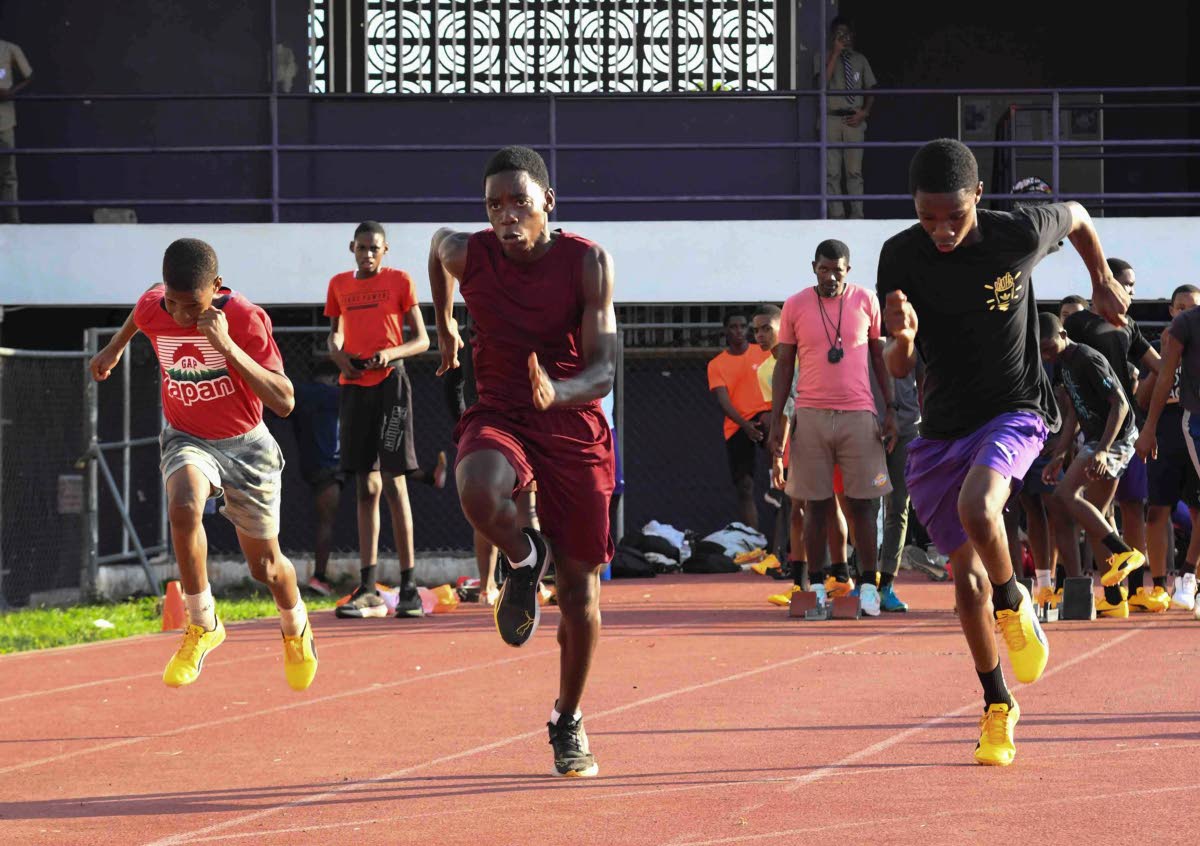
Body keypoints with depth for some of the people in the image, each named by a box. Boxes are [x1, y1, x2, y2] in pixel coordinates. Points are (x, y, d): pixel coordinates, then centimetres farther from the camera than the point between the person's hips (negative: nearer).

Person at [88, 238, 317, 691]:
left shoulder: (246, 319, -26)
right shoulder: (152, 308, -16)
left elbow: (284, 402, -32)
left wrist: (227, 346, -39)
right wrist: (114, 349, 28)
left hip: (245, 445, -1)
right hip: (188, 439, 1)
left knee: (264, 565, 10)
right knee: (183, 507, -34)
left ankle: (296, 628, 45)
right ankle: (202, 626, -18)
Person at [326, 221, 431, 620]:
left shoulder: (399, 281, 1)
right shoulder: (339, 285, 13)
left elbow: (421, 340, 1)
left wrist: (391, 352, -18)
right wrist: (337, 352, 1)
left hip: (390, 383, -5)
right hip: (354, 387, 5)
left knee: (394, 482, -9)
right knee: (365, 487, 5)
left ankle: (408, 586, -8)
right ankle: (368, 589, 6)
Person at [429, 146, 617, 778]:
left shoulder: (587, 263, -14)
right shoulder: (467, 254, -9)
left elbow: (604, 370, -18)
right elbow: (437, 246, 18)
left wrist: (556, 391, -39)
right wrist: (444, 327, 29)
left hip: (573, 423, 0)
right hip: (498, 417, 0)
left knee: (579, 593, 4)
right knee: (478, 491, -38)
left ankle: (568, 721, 27)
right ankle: (523, 561, -3)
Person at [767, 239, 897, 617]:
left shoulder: (866, 302, 5)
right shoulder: (795, 306, 4)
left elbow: (880, 356, 11)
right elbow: (784, 364, 8)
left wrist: (890, 409, 4)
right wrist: (776, 419, 3)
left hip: (859, 414, 0)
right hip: (811, 413, 0)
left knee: (860, 501, 0)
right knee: (816, 504, 1)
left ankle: (868, 583, 5)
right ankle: (819, 583, 6)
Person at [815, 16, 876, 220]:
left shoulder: (860, 60, 14)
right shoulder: (822, 58, 6)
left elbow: (870, 91, 17)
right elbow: (823, 82, -11)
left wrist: (864, 112, 0)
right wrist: (835, 54, -12)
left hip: (854, 120, 1)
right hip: (831, 119, -1)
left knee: (854, 171, -3)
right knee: (832, 172, -3)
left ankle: (857, 214, -2)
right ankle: (836, 214, -2)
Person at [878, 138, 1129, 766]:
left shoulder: (1020, 234, -17)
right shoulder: (901, 256, -12)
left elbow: (1077, 216, 7)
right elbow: (899, 368, -9)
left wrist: (1102, 282, 18)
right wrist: (902, 337, -31)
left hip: (1015, 411, -3)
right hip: (942, 425, 3)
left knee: (977, 507, -33)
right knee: (965, 569, 4)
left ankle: (1014, 604, -2)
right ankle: (997, 706, 21)